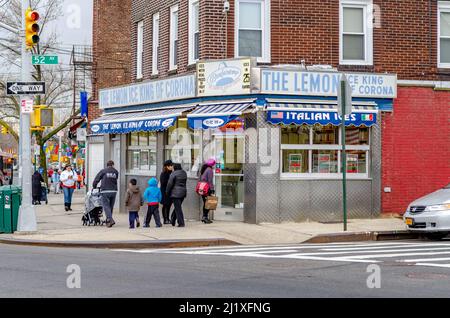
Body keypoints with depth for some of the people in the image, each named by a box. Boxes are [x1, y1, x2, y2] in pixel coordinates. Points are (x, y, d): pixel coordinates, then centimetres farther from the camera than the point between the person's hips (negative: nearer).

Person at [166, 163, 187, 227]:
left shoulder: (173, 174, -13)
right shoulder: (184, 173, 7)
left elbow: (170, 183, -11)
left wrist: (167, 192, 1)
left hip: (176, 193, -7)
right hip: (183, 192, 7)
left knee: (178, 208, -3)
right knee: (177, 207, 17)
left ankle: (181, 223, -6)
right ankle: (173, 221, 28)